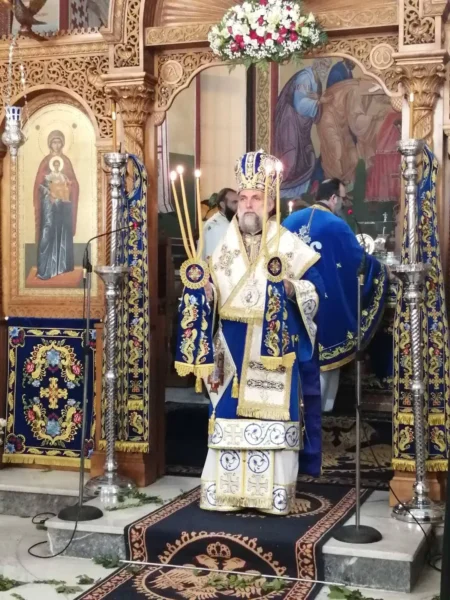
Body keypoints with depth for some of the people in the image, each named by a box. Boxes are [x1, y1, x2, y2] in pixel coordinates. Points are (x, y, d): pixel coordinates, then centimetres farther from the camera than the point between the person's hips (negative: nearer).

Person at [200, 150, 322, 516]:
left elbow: (312, 296, -4)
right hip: (232, 352, 4)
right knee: (229, 417, 3)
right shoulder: (224, 248, 11)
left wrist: (292, 289, -23)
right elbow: (212, 297, 16)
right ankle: (228, 492, 10)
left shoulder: (290, 247, -1)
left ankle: (273, 493, 4)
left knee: (271, 418, -4)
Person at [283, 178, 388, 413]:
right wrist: (383, 269, 16)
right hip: (325, 304, -5)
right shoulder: (336, 225, -11)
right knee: (323, 355, 6)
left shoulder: (290, 221, 6)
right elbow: (360, 261, -2)